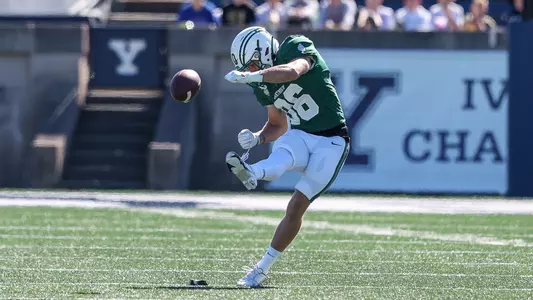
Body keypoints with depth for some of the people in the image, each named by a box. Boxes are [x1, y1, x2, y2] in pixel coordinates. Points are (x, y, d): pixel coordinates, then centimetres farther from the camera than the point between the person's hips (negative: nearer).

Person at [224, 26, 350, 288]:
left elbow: (292, 72, -37)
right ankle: (251, 173, -65)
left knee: (296, 208, -14)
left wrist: (251, 76, -50)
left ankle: (263, 268, -13)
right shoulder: (263, 85, 8)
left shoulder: (297, 48, -13)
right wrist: (257, 138, -3)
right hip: (300, 136, 5)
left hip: (330, 143, -5)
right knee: (281, 157, -33)